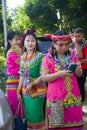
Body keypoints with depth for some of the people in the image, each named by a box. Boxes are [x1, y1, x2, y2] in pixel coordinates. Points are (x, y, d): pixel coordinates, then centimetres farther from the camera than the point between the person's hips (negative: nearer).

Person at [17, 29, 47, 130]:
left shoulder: (40, 56, -10)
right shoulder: (23, 57, 7)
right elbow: (22, 75, 12)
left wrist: (32, 85, -18)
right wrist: (19, 91, 12)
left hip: (37, 90, -5)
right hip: (25, 91, 5)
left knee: (36, 114, -2)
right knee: (28, 114, 12)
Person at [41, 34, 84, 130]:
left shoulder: (73, 55, 3)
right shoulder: (48, 58, -6)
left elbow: (79, 74, 8)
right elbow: (44, 78, -9)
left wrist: (78, 70, -15)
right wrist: (59, 74, -22)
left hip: (72, 95, 3)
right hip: (56, 95, -2)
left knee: (74, 119, 8)